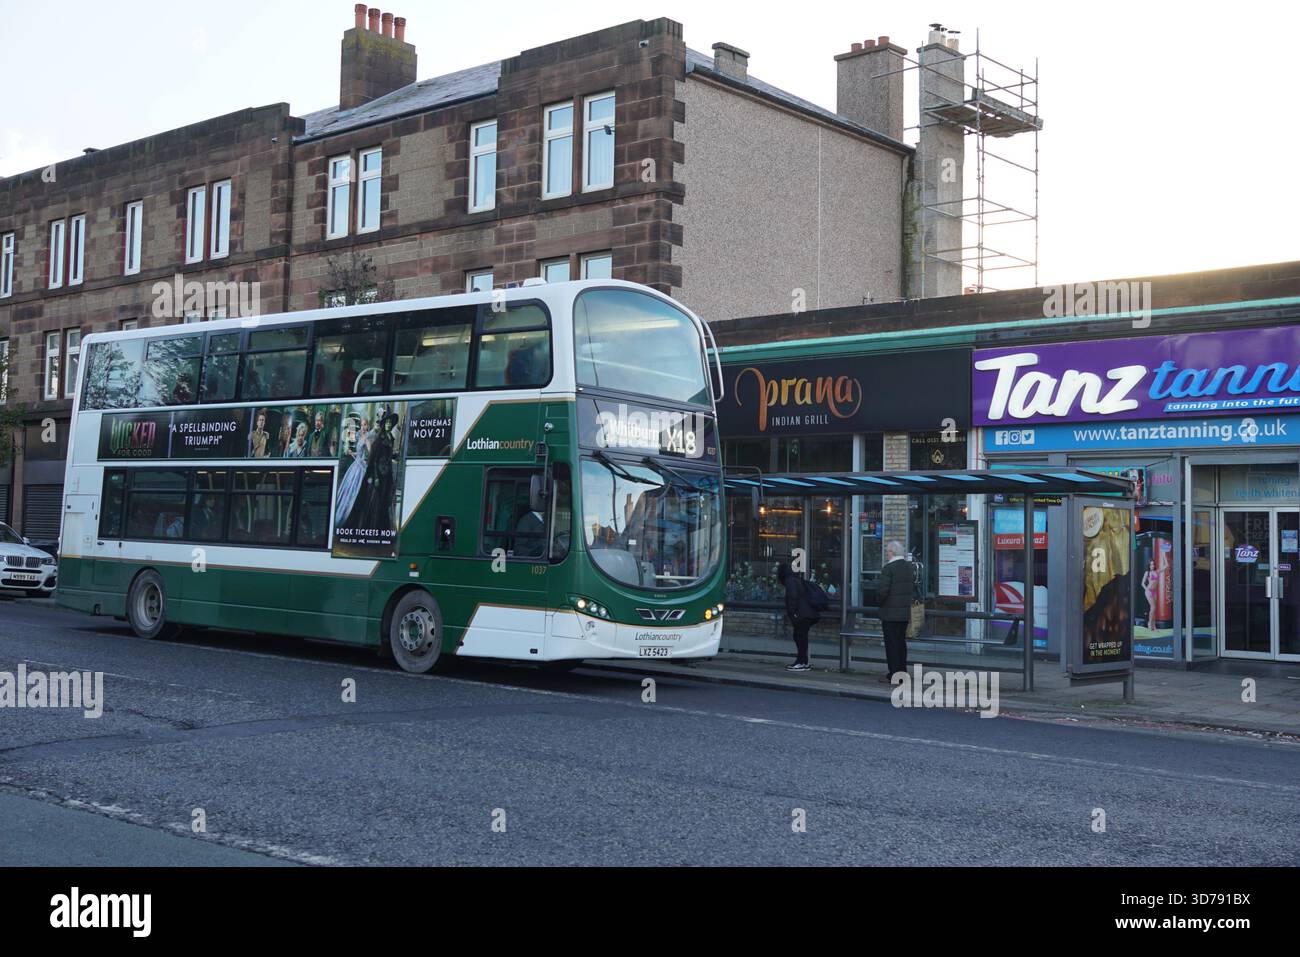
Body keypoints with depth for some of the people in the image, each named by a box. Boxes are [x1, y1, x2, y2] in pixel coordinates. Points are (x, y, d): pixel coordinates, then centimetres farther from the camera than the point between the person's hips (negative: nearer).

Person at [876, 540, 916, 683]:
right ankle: (902, 673, 18)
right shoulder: (909, 567, 8)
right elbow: (913, 584, 13)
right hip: (905, 613, 7)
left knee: (891, 644, -2)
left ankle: (894, 675, -1)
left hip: (890, 613, -7)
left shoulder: (888, 568, -17)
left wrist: (879, 602, -4)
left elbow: (882, 590, -21)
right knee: (901, 642, 14)